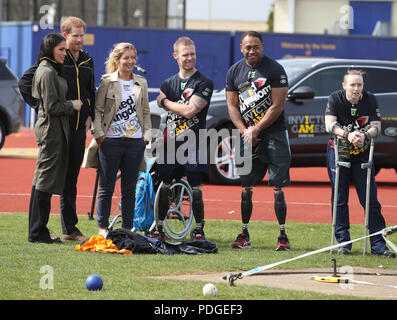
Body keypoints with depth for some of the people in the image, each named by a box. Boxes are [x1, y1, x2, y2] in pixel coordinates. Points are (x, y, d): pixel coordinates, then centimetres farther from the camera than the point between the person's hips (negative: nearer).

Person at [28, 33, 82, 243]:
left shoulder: (52, 71, 16)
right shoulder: (47, 73, -15)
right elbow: (52, 106, -19)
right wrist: (72, 105, -7)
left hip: (54, 129, 10)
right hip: (51, 129, -10)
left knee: (44, 181, 11)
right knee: (45, 180, -6)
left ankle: (38, 231, 14)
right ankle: (37, 232, -3)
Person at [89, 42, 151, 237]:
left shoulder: (141, 83, 11)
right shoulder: (107, 82, -1)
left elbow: (146, 112, 15)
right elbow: (97, 110, -2)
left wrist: (147, 135, 7)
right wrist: (98, 134, -9)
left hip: (135, 141, 3)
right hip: (111, 140, -3)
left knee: (130, 188, 7)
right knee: (106, 187, 2)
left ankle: (127, 228, 14)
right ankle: (102, 227, 10)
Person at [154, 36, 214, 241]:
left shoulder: (204, 83, -4)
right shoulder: (168, 83, 14)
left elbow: (189, 110, -14)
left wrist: (166, 102, -2)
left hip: (193, 145, -4)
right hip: (171, 143, 4)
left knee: (195, 189, -3)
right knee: (165, 186, 4)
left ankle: (199, 229, 7)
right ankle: (159, 227, 13)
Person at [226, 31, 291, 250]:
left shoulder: (275, 70, -6)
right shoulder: (234, 72, 8)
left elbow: (278, 106, -9)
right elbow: (232, 106, 8)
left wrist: (255, 130, -11)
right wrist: (244, 131, -6)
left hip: (273, 132, -4)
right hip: (247, 135, 4)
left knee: (278, 188, -6)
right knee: (245, 188, 3)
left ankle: (283, 235, -3)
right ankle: (244, 234, 11)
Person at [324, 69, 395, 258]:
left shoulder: (370, 100, -6)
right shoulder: (335, 99, -10)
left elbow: (376, 127, -10)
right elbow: (329, 125, -21)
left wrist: (364, 135, -32)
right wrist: (347, 134, -38)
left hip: (362, 154, 1)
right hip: (338, 152, -1)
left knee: (370, 200, -3)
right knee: (340, 199, -2)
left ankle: (378, 244, -1)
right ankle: (343, 242, 6)